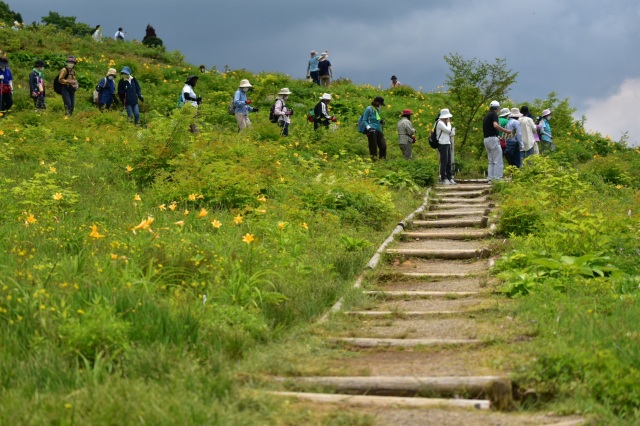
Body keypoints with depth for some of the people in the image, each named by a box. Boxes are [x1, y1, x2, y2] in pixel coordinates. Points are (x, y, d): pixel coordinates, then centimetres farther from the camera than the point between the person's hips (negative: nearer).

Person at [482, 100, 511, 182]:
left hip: (486, 139, 9)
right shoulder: (494, 114, -6)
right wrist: (507, 131, -22)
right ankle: (497, 178, -11)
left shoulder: (486, 116, 19)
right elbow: (495, 125, -25)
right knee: (498, 161, -7)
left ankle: (490, 178, 10)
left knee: (491, 161, 13)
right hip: (493, 138, -9)